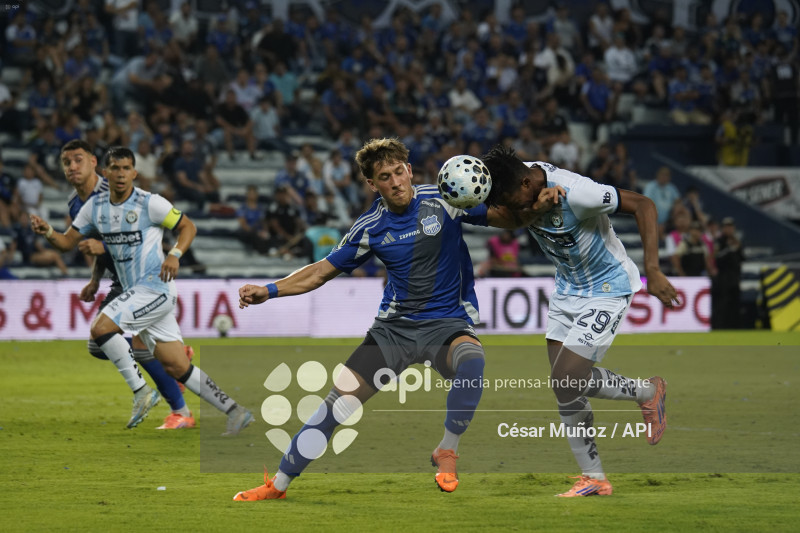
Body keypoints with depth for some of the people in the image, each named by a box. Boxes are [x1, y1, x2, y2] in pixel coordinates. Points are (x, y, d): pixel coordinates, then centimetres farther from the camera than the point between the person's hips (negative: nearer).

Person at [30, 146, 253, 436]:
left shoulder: (150, 203, -10)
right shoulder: (95, 206, 8)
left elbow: (188, 226, -1)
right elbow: (67, 242, 10)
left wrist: (175, 254, -18)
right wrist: (47, 232, -10)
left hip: (155, 286, -7)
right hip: (135, 292, 7)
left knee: (101, 327, -22)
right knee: (177, 368, 5)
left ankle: (140, 391, -10)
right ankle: (235, 412, 12)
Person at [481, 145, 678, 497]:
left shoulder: (574, 192, -33)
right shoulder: (517, 183, -10)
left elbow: (643, 205, -27)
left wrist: (653, 270, -33)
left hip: (607, 288, -8)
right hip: (567, 287, 8)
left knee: (566, 380, -16)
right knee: (565, 387, 3)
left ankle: (648, 392, 9)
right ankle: (594, 479, 14)